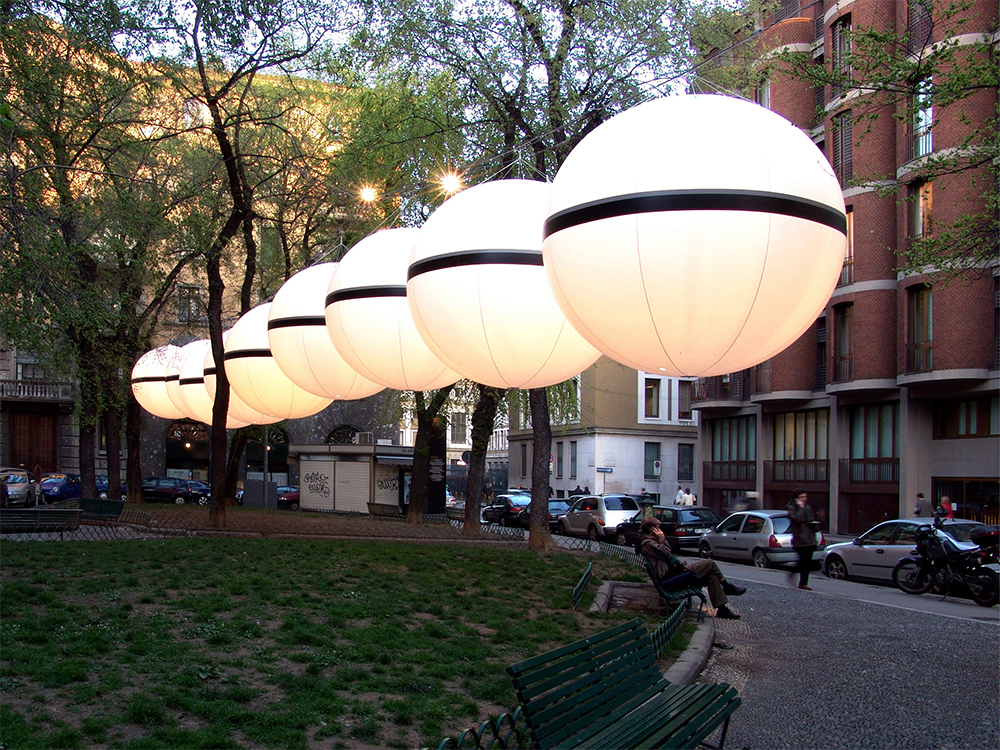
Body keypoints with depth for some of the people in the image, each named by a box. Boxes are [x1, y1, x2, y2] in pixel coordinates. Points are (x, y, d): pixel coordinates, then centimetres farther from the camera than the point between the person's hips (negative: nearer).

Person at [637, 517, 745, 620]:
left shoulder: (649, 541, 19)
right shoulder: (648, 543, -14)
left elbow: (668, 552, 19)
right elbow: (667, 554, -15)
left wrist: (662, 540, 4)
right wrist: (662, 540, -8)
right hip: (670, 576, -12)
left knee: (712, 576, 3)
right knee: (710, 564, -11)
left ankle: (722, 609, 6)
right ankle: (727, 587, 11)